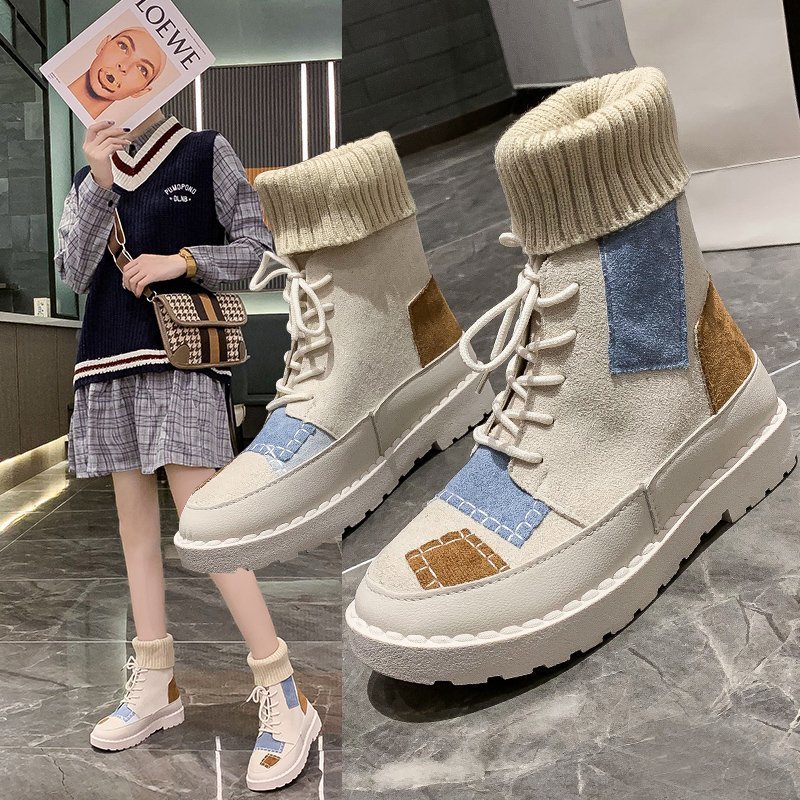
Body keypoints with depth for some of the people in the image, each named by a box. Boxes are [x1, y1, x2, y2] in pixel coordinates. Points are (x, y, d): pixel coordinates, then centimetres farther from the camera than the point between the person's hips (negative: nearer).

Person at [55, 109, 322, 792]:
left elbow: (257, 245, 3)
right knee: (136, 525, 7)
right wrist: (99, 183, -6)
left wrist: (183, 261, -12)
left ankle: (285, 700, -6)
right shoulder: (89, 177, 17)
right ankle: (155, 688, 20)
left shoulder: (205, 152, 6)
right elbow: (74, 273, 4)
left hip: (181, 358, -5)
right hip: (109, 362, 6)